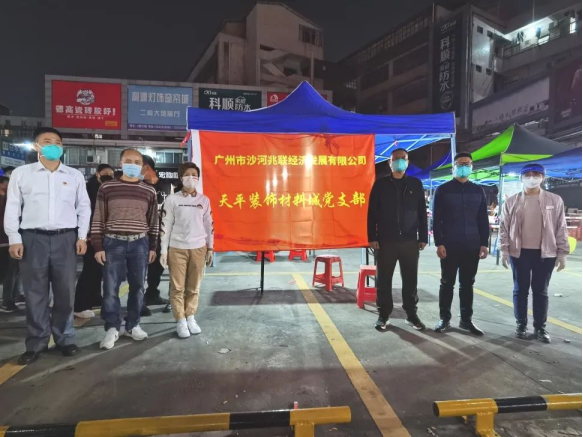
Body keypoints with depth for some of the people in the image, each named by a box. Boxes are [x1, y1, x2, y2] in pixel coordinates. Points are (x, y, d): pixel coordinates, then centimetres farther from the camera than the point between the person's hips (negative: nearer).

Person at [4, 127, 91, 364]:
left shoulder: (75, 175, 10)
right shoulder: (21, 173, 7)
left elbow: (84, 207, 10)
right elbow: (12, 208, 6)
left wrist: (82, 236, 2)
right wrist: (14, 239, -2)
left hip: (66, 238, 1)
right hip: (33, 238, 0)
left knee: (65, 291, 5)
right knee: (35, 293, 4)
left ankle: (64, 338, 18)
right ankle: (36, 342, 15)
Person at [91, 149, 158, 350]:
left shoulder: (149, 191, 6)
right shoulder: (106, 188, 1)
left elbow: (153, 222, 10)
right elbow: (98, 219, 2)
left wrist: (153, 247, 8)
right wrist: (98, 247, -3)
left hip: (140, 244, 2)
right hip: (113, 243, -1)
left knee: (137, 286, 8)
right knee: (110, 288, 1)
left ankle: (133, 325, 22)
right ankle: (112, 328, 15)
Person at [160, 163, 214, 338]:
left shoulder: (204, 200, 6)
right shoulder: (172, 199, -2)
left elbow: (209, 225, 10)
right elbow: (165, 226, -2)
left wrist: (210, 248, 9)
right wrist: (163, 251, -4)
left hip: (198, 248, 2)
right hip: (177, 249, -2)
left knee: (194, 286, 9)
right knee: (177, 287, 3)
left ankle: (190, 317, 23)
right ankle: (180, 321, 14)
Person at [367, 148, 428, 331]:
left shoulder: (416, 184, 9)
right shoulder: (381, 184, 4)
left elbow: (422, 212, 10)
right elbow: (372, 212, 1)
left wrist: (423, 237, 4)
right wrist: (372, 237, -5)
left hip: (410, 240, 2)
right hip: (386, 240, -1)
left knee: (410, 280, 8)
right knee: (384, 280, 4)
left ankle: (411, 314, 21)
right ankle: (383, 315, 16)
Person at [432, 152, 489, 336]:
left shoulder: (478, 191, 11)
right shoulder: (443, 190, 1)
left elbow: (483, 219, 11)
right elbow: (437, 219, -3)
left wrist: (484, 243, 4)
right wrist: (439, 243, -10)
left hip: (472, 245, 3)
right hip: (449, 245, -3)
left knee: (468, 284, 9)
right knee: (447, 283, 5)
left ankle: (466, 319, 20)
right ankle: (444, 318, 15)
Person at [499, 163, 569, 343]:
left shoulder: (555, 200, 2)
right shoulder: (511, 202, 1)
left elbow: (561, 228, 3)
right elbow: (504, 228, 3)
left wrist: (562, 252, 0)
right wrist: (504, 250, -2)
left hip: (545, 253, 0)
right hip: (519, 253, 0)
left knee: (541, 291, 8)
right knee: (520, 289, 8)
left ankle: (540, 327, 20)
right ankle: (521, 325, 20)